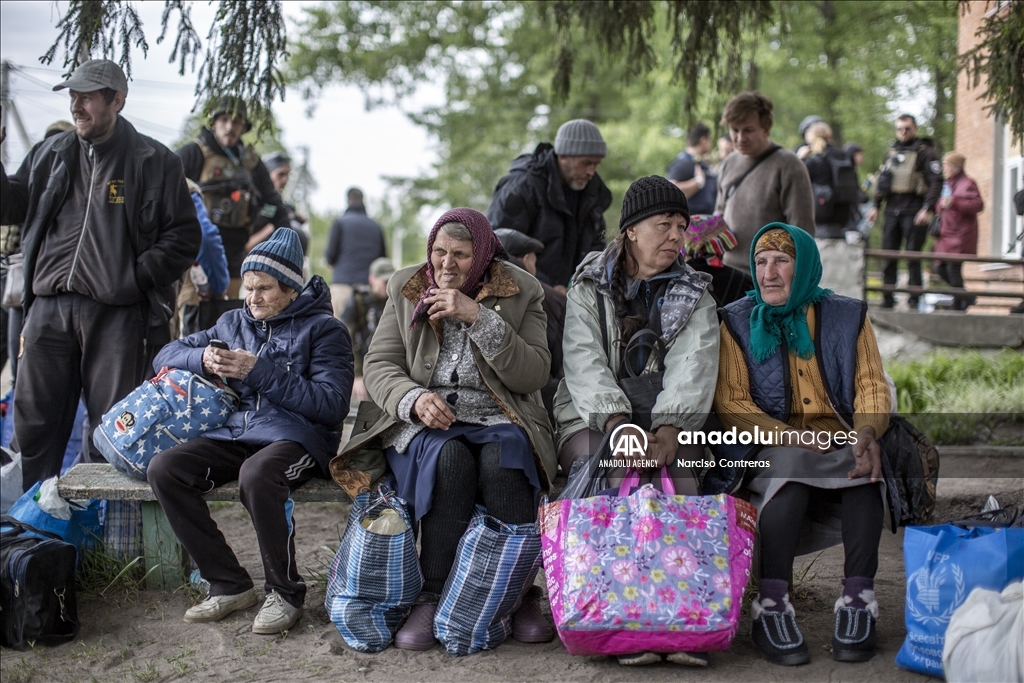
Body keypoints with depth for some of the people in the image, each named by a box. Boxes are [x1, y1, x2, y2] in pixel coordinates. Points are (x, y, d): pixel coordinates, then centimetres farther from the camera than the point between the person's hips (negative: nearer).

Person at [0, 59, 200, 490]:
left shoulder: (154, 162, 2)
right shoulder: (50, 154, 16)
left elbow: (184, 236, -1)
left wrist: (136, 277, -11)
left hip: (118, 313, -4)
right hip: (49, 307, 5)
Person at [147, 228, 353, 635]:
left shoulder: (322, 329, 3)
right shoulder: (234, 323, 20)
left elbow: (332, 405, -11)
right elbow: (166, 356, 20)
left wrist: (260, 371, -14)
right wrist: (203, 360, -4)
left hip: (295, 437, -6)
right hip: (235, 433, 6)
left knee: (256, 474, -39)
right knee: (163, 469, -20)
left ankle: (286, 593, -17)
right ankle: (229, 585, -10)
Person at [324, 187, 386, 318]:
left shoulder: (340, 222, 1)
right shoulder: (376, 226, 11)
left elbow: (331, 256, -3)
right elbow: (382, 257, 13)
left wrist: (330, 260, 19)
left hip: (343, 283, -3)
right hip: (369, 284, 3)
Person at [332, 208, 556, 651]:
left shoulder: (520, 293, 4)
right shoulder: (405, 289, 10)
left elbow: (534, 375, -6)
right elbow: (378, 365, 5)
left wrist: (479, 318, -17)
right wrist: (414, 399, -18)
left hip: (498, 419, 0)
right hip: (422, 419, 1)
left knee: (501, 460, -35)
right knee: (448, 460, -34)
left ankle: (521, 595, -24)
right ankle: (432, 598, -27)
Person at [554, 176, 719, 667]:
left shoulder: (694, 297, 12)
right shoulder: (588, 288, 9)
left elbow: (692, 369, -6)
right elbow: (584, 363, -7)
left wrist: (669, 429, -26)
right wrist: (618, 425, -25)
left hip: (667, 425, 1)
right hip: (593, 419, -1)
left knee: (676, 478, -31)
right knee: (625, 479, -32)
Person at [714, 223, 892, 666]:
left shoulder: (847, 316, 12)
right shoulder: (737, 322, 7)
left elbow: (872, 385, 5)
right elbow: (730, 401, -1)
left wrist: (867, 432, -17)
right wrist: (789, 438, -17)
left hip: (841, 444, 2)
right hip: (771, 448, -2)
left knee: (866, 468, -32)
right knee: (790, 465, -36)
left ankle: (858, 602, -29)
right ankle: (771, 607, -35)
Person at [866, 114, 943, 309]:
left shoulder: (925, 152, -2)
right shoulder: (891, 153, 17)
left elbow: (936, 182, -8)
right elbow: (881, 181, 22)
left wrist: (928, 209, -18)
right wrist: (876, 206, 13)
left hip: (913, 211, -6)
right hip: (892, 210, 6)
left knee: (913, 257, -5)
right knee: (888, 256, 5)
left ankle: (914, 301, -1)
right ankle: (887, 299, 11)